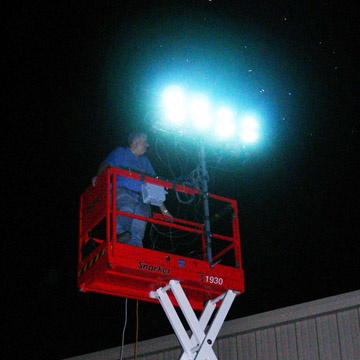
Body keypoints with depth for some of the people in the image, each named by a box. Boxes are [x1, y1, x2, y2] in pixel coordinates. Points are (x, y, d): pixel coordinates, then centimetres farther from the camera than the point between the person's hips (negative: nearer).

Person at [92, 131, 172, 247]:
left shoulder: (145, 161, 32)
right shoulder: (120, 152, 19)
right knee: (127, 205, -38)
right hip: (121, 190, -4)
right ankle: (119, 233, -53)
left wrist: (163, 209, 22)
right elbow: (106, 165, 1)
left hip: (141, 197, 4)